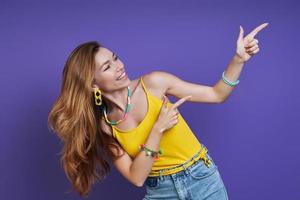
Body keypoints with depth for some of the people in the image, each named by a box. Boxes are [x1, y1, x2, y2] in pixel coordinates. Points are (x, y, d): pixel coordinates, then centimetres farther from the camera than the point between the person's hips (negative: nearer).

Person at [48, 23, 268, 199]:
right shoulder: (103, 127, -8)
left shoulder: (153, 83, -11)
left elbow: (217, 95, -4)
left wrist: (239, 59, -17)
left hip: (201, 179, 0)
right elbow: (136, 177, -15)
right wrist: (158, 128, -23)